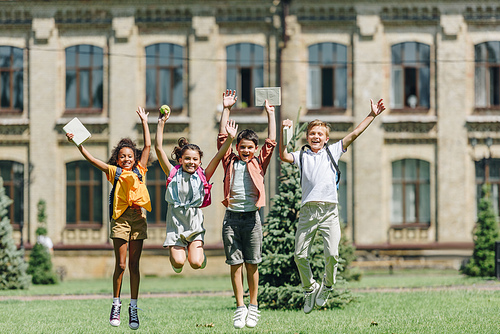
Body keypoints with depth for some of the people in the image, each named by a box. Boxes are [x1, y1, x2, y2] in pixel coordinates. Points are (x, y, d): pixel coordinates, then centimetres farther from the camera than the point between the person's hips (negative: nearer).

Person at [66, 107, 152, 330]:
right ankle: (116, 305, 8)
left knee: (134, 265, 4)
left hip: (138, 217, 2)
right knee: (121, 264, -5)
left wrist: (144, 122, 20)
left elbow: (147, 146, 18)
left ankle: (133, 308, 6)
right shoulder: (114, 172, 9)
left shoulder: (139, 170, 15)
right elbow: (91, 159, 4)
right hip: (120, 218, -2)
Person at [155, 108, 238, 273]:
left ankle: (199, 252, 24)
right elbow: (158, 148, -4)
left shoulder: (202, 176, 2)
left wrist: (230, 138, -18)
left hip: (195, 222, 0)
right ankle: (175, 252, 25)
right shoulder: (174, 174, 0)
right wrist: (161, 123, -8)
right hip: (176, 221, 0)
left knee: (195, 263, -12)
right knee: (179, 262, -11)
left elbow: (219, 156, -5)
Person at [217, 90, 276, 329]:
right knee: (235, 264, 1)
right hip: (231, 217, 0)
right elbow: (222, 138, 6)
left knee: (252, 264, 4)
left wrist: (270, 114, 6)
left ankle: (253, 308, 12)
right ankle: (240, 308, 7)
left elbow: (271, 142, 4)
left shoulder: (259, 163, 7)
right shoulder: (230, 162, 8)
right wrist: (226, 109, 5)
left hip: (251, 217, 0)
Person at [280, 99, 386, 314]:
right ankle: (310, 288, 21)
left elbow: (353, 135, 12)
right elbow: (283, 156, -3)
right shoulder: (302, 156, 14)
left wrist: (372, 115, 8)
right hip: (308, 210, 1)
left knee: (332, 254, -13)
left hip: (329, 211, -1)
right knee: (300, 255, -2)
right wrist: (284, 134, -15)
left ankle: (327, 286, 14)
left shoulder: (333, 151, 16)